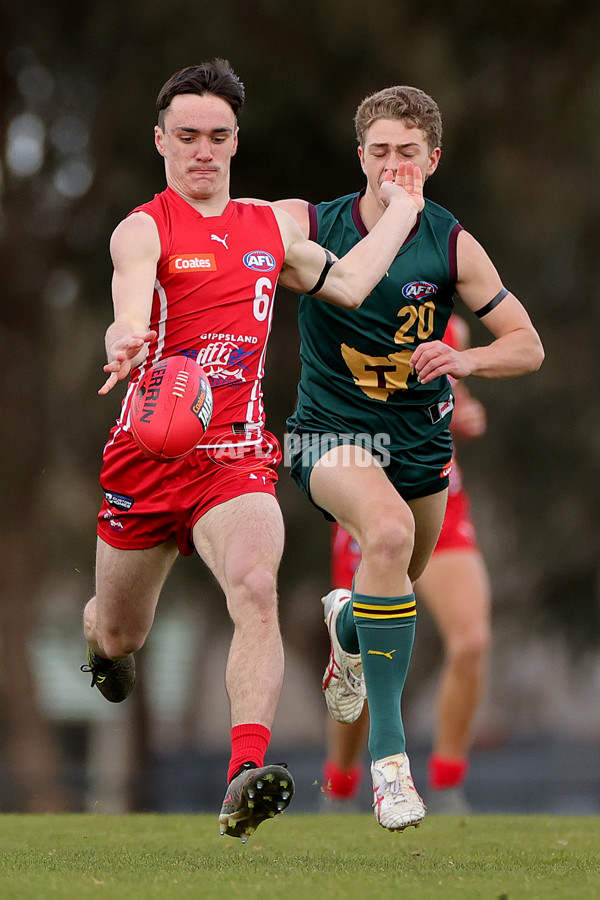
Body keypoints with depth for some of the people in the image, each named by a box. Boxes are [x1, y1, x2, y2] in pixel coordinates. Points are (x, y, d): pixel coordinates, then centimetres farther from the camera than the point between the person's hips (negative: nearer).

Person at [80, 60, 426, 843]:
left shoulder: (270, 226, 13)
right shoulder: (143, 229, -6)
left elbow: (345, 285, 25)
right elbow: (129, 318, -23)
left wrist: (401, 211, 27)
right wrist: (123, 348, -46)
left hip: (236, 455, 2)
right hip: (147, 451, -2)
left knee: (256, 588, -28)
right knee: (120, 636, 13)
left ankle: (246, 776, -39)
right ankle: (97, 637, 54)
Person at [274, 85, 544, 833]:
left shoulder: (453, 247, -6)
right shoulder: (308, 226, -11)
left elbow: (527, 345, -1)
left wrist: (465, 359, -22)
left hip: (421, 436, 4)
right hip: (330, 432, -4)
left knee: (397, 585, 20)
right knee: (388, 532, -34)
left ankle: (347, 621, 62)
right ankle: (387, 747, -31)